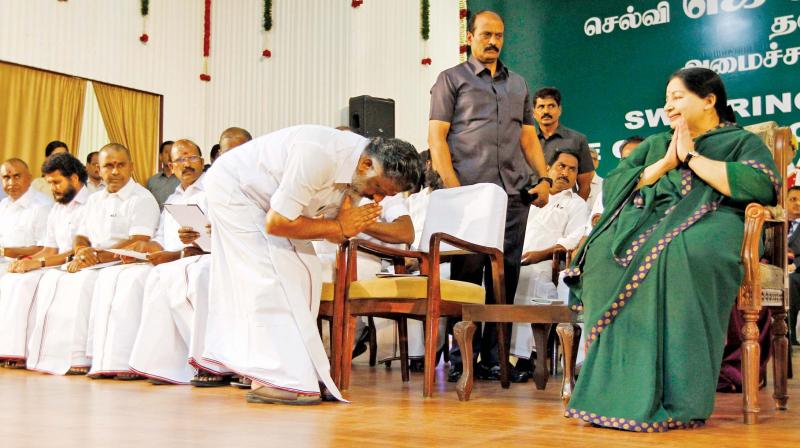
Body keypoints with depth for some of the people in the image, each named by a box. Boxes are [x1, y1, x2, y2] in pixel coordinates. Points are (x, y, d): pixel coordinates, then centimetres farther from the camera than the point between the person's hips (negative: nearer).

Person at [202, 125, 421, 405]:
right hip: (231, 190, -9)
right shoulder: (319, 157, -36)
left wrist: (352, 226, -25)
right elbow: (276, 223, -32)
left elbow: (332, 234, -3)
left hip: (262, 199, 9)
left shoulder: (362, 175, -9)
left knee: (303, 276, 1)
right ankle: (270, 380, -15)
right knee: (269, 277, -17)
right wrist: (338, 227, -25)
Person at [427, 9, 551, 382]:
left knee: (506, 277, 3)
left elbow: (529, 137, 21)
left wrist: (544, 178, 4)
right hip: (469, 195, -4)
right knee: (467, 275, -3)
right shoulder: (451, 79, 7)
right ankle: (461, 360, 4)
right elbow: (436, 139, -1)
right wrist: (454, 189, -11)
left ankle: (493, 358, 10)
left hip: (514, 195, 4)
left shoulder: (518, 84, 21)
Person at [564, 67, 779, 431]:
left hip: (710, 220, -4)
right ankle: (613, 390, -32)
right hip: (647, 221, 4)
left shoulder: (742, 141, 17)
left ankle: (673, 399, -37)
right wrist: (665, 164, 3)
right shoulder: (654, 145, 31)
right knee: (605, 250, -31)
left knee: (678, 253, -40)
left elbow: (762, 186, -5)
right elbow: (612, 186, 16)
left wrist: (692, 158, 0)